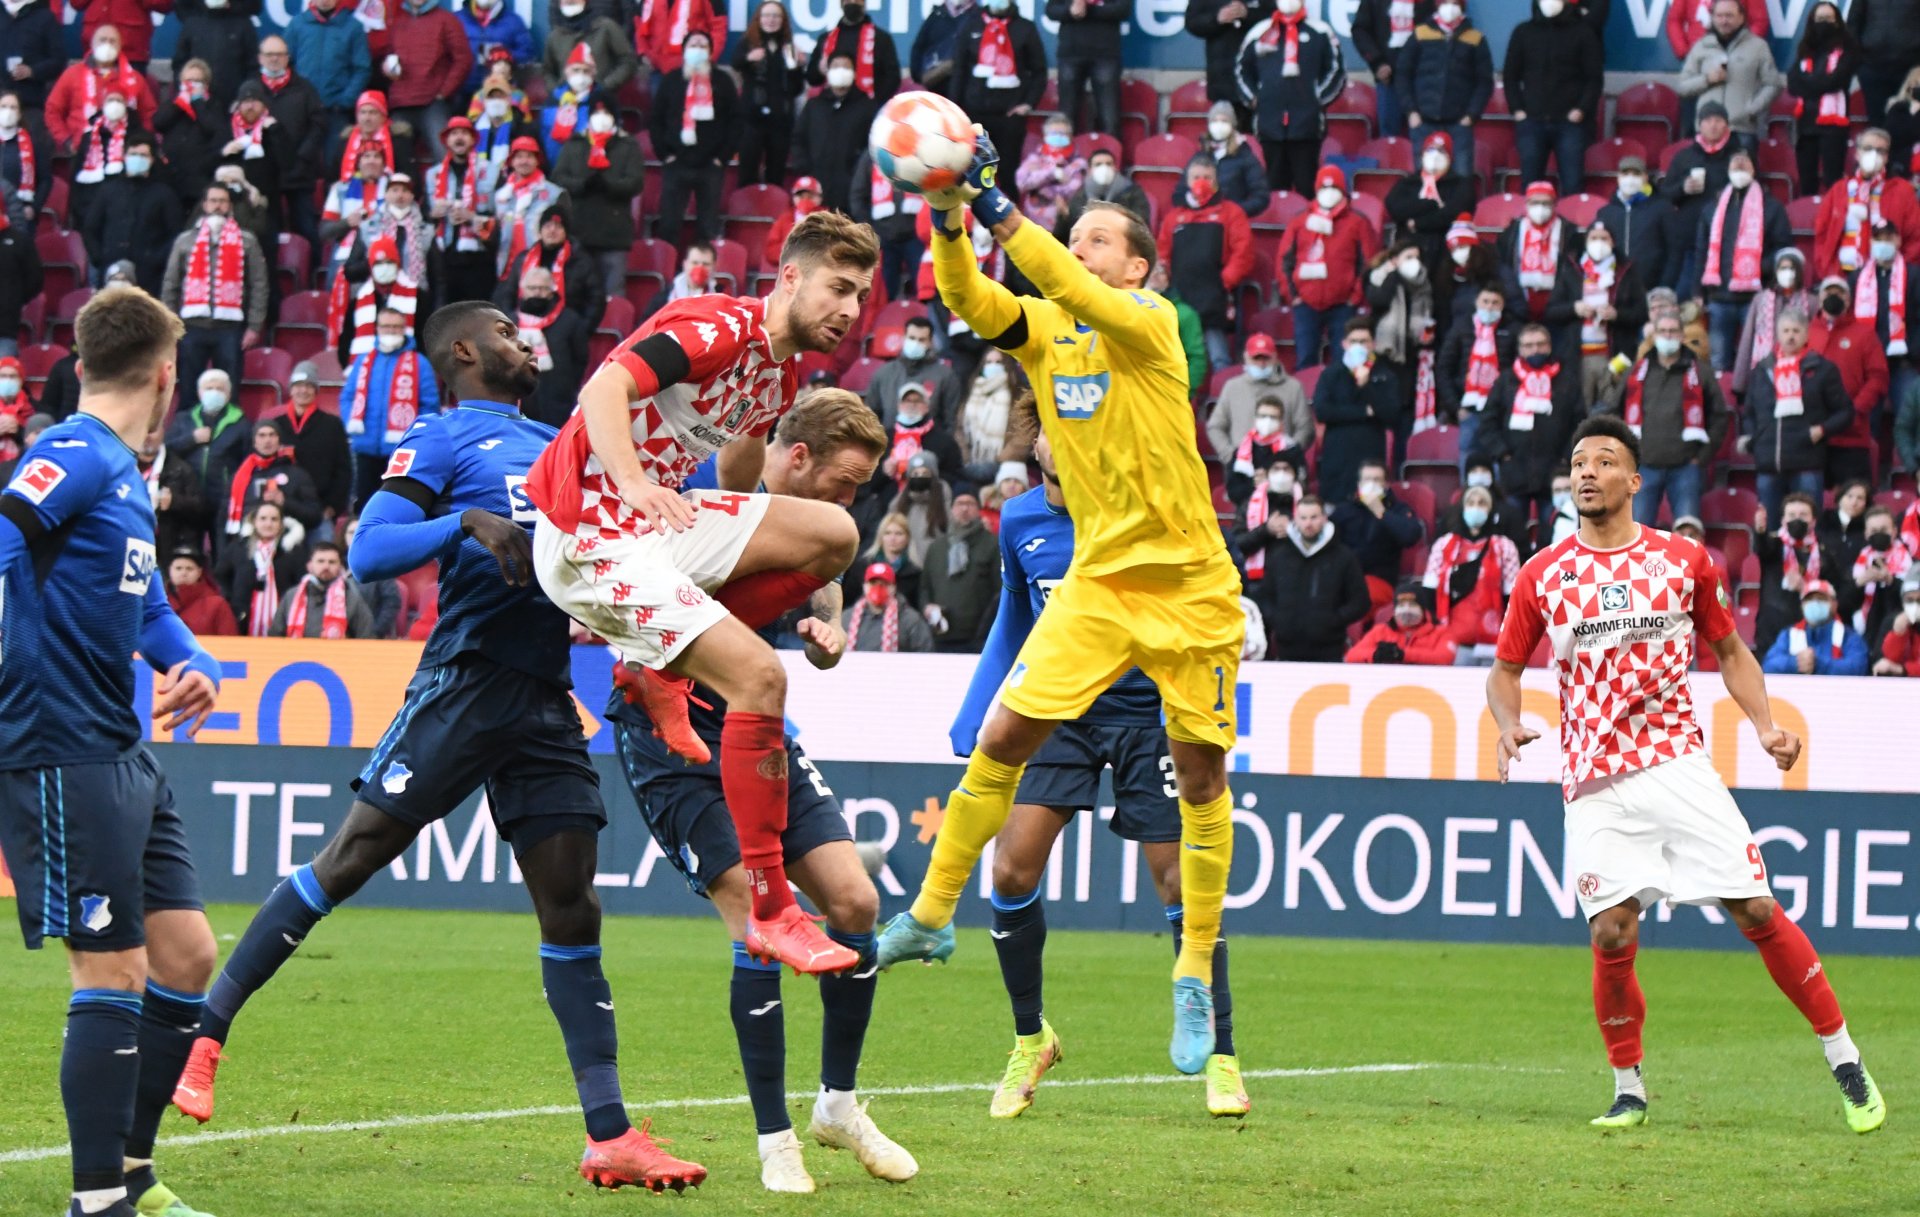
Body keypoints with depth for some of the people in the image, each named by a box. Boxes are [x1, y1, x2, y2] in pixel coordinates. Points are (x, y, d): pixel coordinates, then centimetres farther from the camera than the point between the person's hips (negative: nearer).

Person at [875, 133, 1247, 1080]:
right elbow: (970, 301, -13)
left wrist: (997, 210, -33)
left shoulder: (1152, 322, -8)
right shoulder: (1041, 328, 5)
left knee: (1201, 775, 0)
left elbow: (1073, 293, -27)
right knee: (1002, 735, -7)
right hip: (1097, 579, 4)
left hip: (1190, 589, -4)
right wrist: (950, 225, -30)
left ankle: (1195, 977, 11)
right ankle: (931, 916, 7)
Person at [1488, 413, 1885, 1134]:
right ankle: (1628, 1088, 9)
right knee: (1611, 937, -11)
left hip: (1678, 764, 0)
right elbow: (1506, 668, 13)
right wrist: (1507, 723, -8)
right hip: (1595, 784, 0)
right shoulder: (1543, 575, 5)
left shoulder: (1683, 560, 5)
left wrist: (1764, 727, 1)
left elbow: (1729, 650, 16)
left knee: (1757, 913, -6)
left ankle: (1845, 1061, 6)